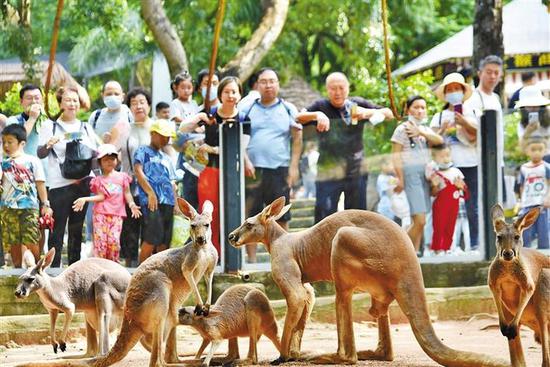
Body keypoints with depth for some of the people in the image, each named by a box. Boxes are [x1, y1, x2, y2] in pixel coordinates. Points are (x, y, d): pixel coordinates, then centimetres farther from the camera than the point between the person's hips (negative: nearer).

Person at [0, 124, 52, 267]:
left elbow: (40, 184, 5)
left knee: (31, 241, -9)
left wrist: (45, 204, 2)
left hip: (29, 207, -3)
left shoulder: (32, 161, 4)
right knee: (13, 242, 3)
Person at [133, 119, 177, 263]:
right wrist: (150, 193, -16)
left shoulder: (166, 158, 27)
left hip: (168, 202, 7)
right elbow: (138, 171, -6)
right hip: (152, 201, -7)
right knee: (152, 238, -16)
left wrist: (176, 203, 13)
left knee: (165, 241, 1)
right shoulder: (143, 151, 8)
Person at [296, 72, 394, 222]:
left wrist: (368, 112, -15)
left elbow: (389, 114, 4)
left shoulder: (357, 104, 5)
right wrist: (317, 115, -33)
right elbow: (297, 118, -15)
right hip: (328, 174, -3)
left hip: (356, 173, 3)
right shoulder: (321, 107, -1)